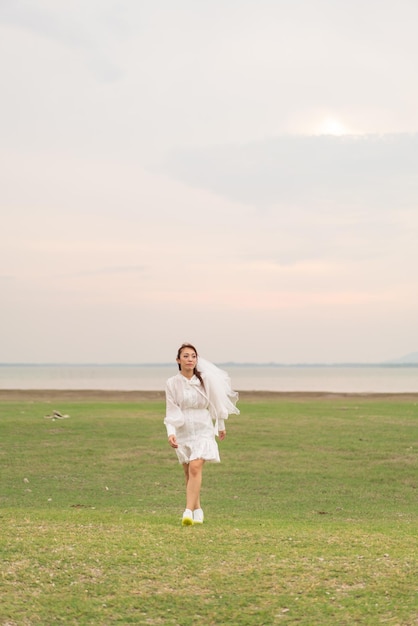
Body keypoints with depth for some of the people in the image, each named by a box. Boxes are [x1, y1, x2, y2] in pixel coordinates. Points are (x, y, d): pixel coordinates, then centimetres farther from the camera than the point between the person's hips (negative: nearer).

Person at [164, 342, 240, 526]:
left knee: (195, 467, -19)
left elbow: (215, 404, 11)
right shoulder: (172, 383, -2)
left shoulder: (206, 380, -2)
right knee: (188, 473, 10)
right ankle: (198, 510, 26)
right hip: (183, 431, 2)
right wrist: (170, 433, -17)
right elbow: (171, 411, -3)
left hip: (203, 430, -2)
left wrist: (221, 426, 20)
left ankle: (189, 511, -25)